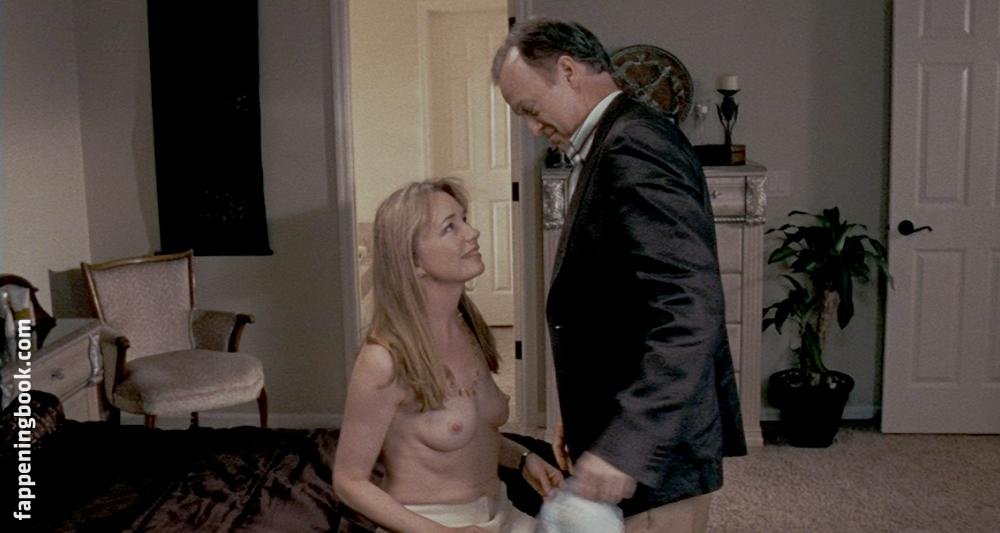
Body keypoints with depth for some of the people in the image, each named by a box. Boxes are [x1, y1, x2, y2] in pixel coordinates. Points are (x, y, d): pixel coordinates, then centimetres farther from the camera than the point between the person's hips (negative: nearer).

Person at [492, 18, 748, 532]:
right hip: (627, 436, 10)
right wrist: (584, 424, 16)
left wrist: (623, 447, -28)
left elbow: (692, 313, -27)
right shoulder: (616, 143, 13)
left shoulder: (633, 146, -18)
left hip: (650, 452, -10)